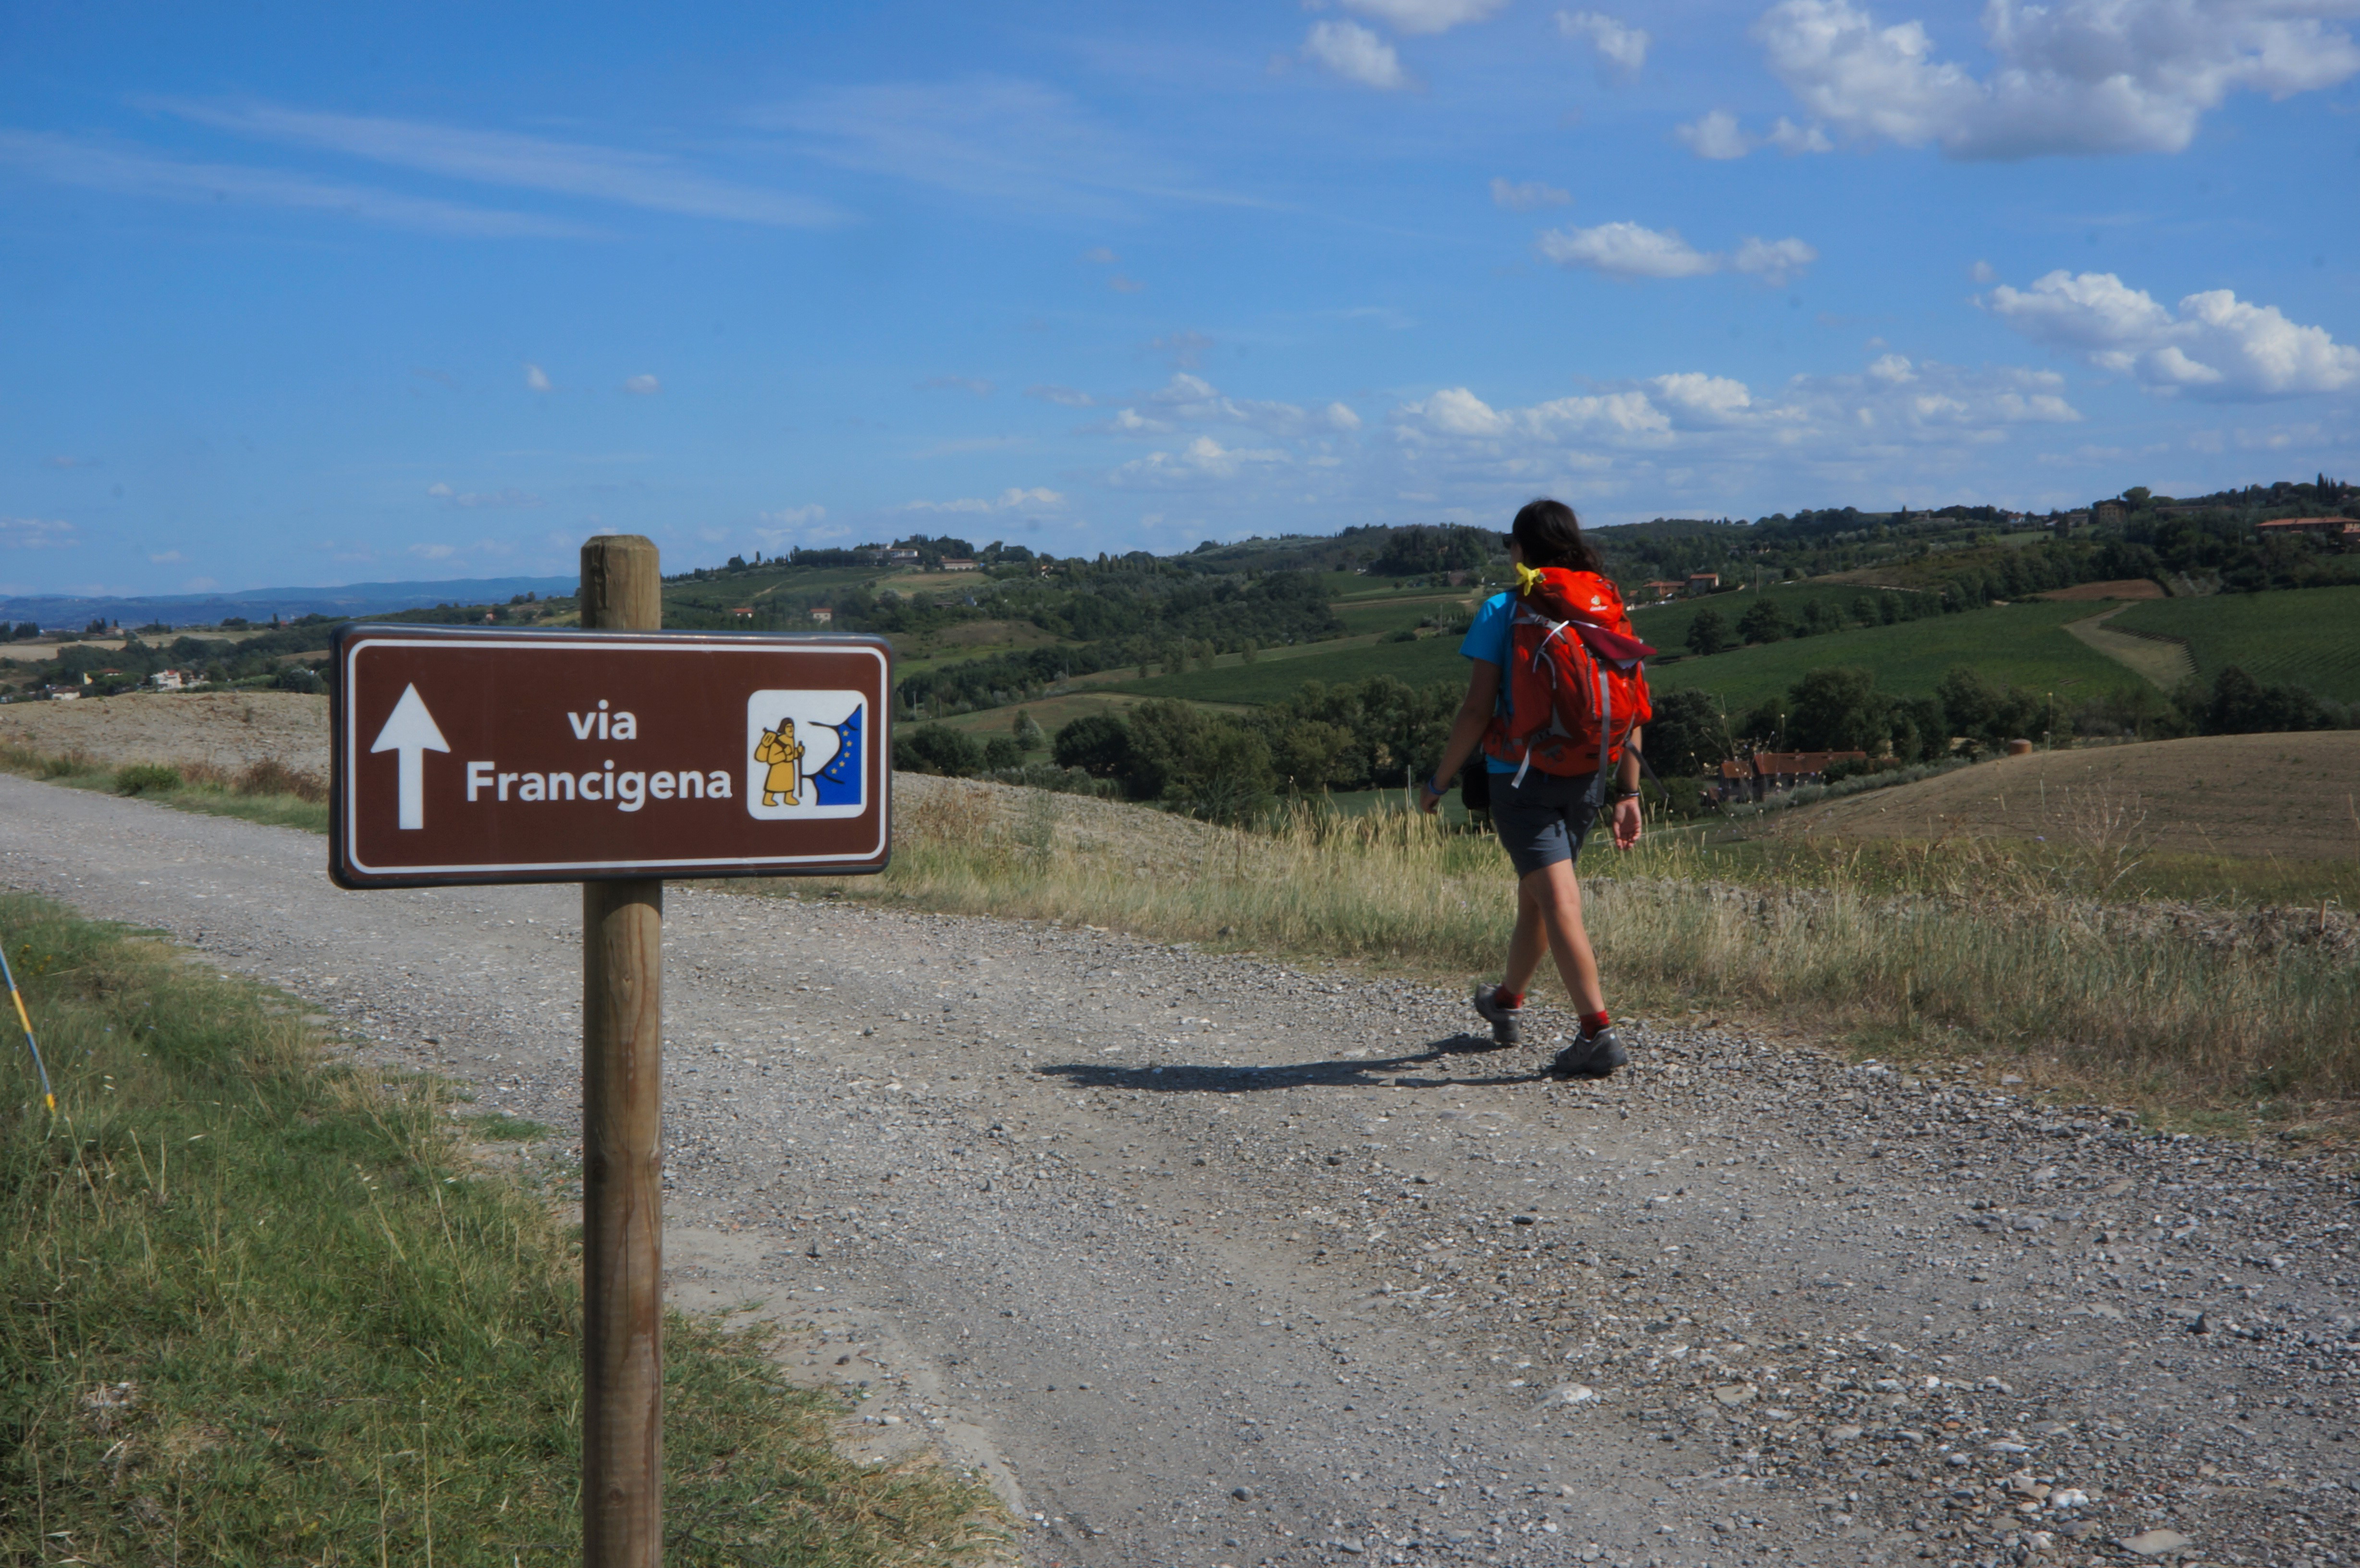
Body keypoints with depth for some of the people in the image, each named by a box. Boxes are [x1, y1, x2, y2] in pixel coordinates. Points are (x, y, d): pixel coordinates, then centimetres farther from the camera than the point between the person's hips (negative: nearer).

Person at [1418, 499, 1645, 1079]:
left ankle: (1599, 1032, -17)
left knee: (1559, 903, -8)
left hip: (1521, 775, -5)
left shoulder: (1502, 611, -8)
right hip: (1585, 780, 5)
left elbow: (1478, 711, -11)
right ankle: (1506, 1001, 41)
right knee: (1535, 897, 22)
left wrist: (1439, 781, 0)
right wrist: (1628, 796, 6)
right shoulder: (1609, 609, 5)